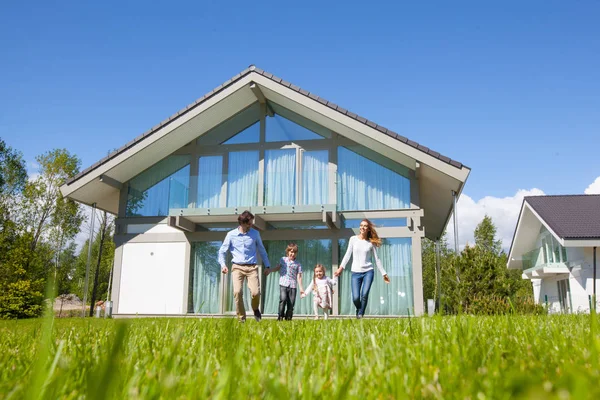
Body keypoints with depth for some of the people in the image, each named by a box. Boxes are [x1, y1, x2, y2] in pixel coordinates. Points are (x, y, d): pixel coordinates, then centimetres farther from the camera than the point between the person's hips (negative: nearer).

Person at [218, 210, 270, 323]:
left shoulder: (255, 233, 5)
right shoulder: (231, 234, 1)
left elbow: (262, 250, 16)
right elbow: (222, 251, 8)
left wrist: (267, 265, 15)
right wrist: (223, 264, -8)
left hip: (252, 267, 0)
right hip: (237, 267, 0)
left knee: (255, 292, -14)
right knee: (237, 292, -18)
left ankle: (255, 309, 21)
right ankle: (241, 318, -1)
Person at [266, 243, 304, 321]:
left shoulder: (297, 264, 8)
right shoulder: (283, 259, 12)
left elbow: (299, 276, 7)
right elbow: (278, 268, 27)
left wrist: (301, 287, 2)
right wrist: (270, 270, 14)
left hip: (293, 286, 1)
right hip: (283, 284, 0)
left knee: (291, 303, -2)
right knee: (283, 299, -19)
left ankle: (288, 318, 7)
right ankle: (280, 316, -8)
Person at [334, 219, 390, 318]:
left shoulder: (371, 243, 3)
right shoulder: (353, 239, 4)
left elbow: (376, 259, 6)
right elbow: (348, 254, 4)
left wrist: (384, 273, 5)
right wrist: (341, 267, -4)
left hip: (368, 271, 0)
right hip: (356, 272, 0)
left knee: (364, 295, -18)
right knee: (355, 298, -8)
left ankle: (360, 314, 2)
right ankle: (358, 310, 25)